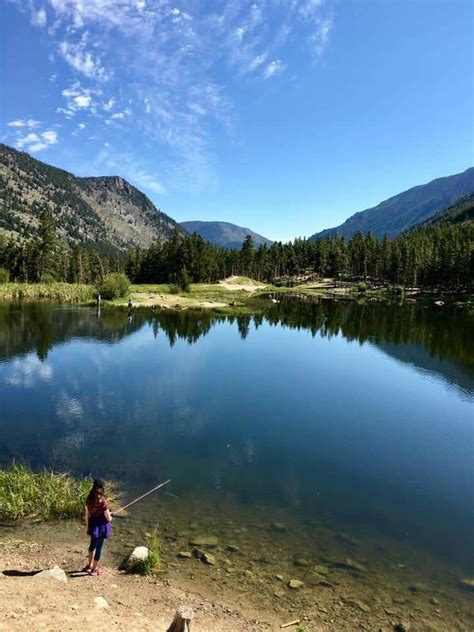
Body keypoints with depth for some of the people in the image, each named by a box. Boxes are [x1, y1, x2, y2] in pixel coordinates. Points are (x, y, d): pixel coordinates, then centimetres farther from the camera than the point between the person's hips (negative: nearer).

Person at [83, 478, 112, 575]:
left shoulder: (89, 499, -9)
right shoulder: (103, 501, -25)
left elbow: (87, 514, 2)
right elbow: (108, 518, -16)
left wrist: (88, 527, 15)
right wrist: (110, 517, 7)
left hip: (92, 524, 5)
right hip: (101, 526, -5)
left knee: (93, 544, 27)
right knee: (99, 547, 12)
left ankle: (89, 565, 42)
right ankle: (94, 569, 27)